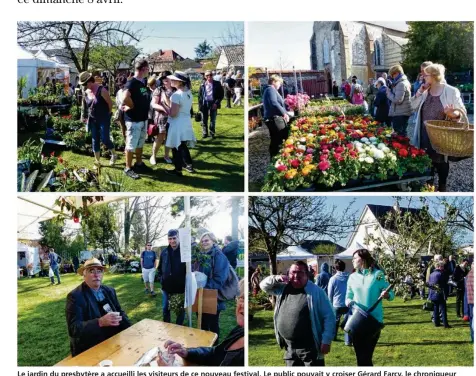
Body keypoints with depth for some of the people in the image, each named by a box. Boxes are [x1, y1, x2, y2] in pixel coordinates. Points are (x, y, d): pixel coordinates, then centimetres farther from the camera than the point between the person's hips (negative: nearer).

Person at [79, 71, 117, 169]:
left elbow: (110, 103, -11)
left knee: (104, 139, -5)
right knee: (95, 140, 8)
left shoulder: (101, 90, -19)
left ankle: (113, 155, 22)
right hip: (93, 120, 6)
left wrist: (107, 114, -2)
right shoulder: (86, 92, 1)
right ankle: (97, 161, 17)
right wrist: (86, 117, 9)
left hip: (104, 119, -6)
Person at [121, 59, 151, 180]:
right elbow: (125, 98, -33)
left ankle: (139, 164, 33)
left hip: (143, 118, 9)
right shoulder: (132, 82, -18)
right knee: (131, 145, 0)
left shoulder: (143, 83, 10)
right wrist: (132, 107, -16)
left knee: (140, 143, 19)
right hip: (133, 119, -9)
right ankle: (128, 168, 9)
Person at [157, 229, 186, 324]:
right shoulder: (164, 252, 3)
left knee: (181, 309, 10)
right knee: (165, 309, 13)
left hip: (180, 287, -4)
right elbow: (160, 268, 16)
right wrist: (161, 279, 5)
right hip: (166, 286, 4)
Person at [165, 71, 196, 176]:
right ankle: (189, 165, 30)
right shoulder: (189, 93, 4)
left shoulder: (177, 95, -22)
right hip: (186, 122, 8)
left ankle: (178, 170, 14)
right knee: (183, 145, 24)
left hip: (177, 124, -8)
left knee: (176, 147, 6)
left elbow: (173, 113, -24)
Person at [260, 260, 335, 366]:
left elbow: (329, 317, -8)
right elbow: (264, 285, 17)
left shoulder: (316, 292, -8)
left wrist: (326, 341, -15)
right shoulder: (283, 289, 8)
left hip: (310, 348, -5)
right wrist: (276, 278, -4)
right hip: (290, 348, 6)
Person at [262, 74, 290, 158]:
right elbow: (274, 103, -25)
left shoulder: (268, 90, 23)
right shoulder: (271, 89, -10)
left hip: (271, 119, 11)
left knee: (275, 141, 12)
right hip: (275, 118, -11)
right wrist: (284, 113, -22)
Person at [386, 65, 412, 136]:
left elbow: (397, 100, -25)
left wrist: (389, 92, -12)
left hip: (400, 114, -11)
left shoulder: (401, 84, -17)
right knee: (401, 133, 16)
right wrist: (391, 89, 5)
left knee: (399, 134, -8)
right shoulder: (404, 82, 16)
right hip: (401, 112, 11)